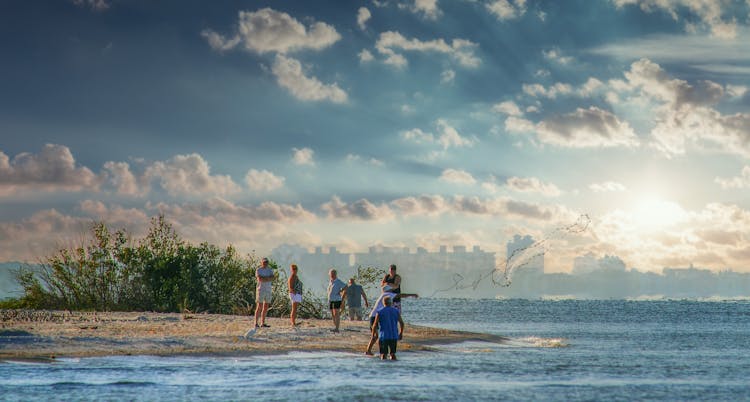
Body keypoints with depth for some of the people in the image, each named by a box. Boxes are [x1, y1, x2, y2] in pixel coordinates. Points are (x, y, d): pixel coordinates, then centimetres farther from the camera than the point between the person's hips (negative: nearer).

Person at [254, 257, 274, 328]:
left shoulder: (270, 270, 10)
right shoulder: (258, 270, -5)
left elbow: (272, 279, -7)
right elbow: (260, 279, -21)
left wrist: (263, 278, -16)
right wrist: (268, 278, -12)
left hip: (269, 291, 6)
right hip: (261, 290, -6)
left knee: (266, 307, 5)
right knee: (259, 307, -9)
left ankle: (263, 323, 10)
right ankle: (256, 323, -8)